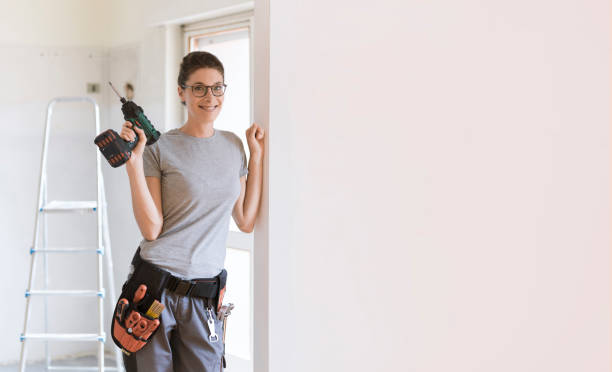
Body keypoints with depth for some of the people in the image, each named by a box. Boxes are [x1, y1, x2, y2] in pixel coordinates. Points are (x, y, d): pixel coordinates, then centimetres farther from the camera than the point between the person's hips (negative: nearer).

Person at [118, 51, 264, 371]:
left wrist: (257, 155, 9)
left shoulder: (233, 145, 10)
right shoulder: (159, 148, -5)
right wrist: (133, 162, -16)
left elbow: (246, 222, 10)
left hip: (205, 295, 4)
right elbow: (151, 228, -10)